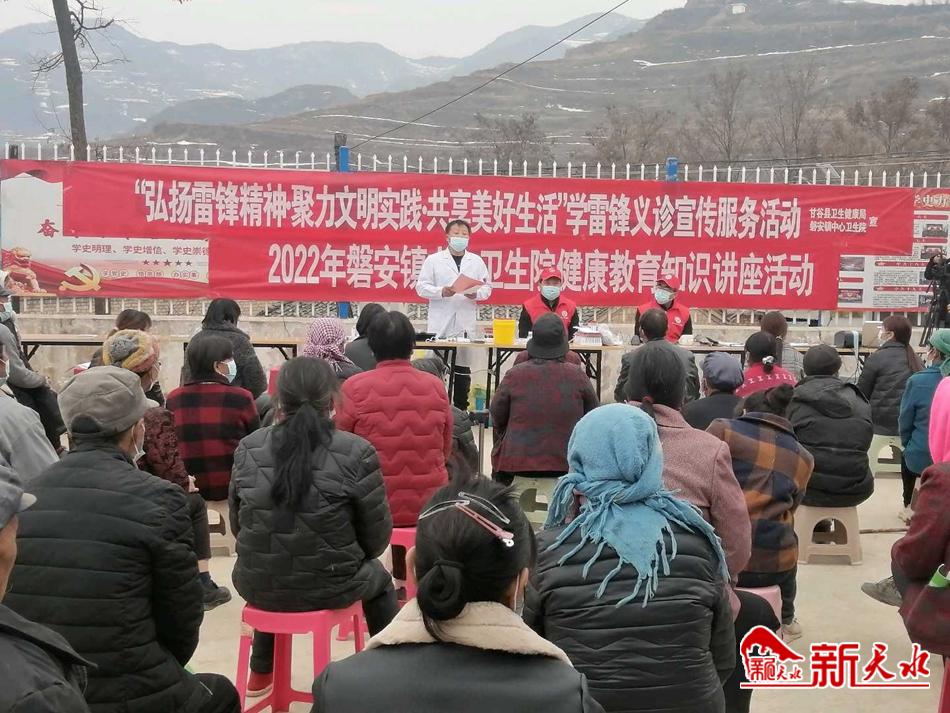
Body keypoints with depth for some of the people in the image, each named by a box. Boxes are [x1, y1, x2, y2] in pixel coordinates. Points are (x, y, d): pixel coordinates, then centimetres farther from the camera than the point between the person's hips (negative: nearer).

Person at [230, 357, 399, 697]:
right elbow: (377, 537, -8)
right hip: (329, 587, -3)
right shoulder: (357, 454, -17)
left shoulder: (247, 450, -7)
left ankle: (261, 672, 52)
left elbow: (237, 526, 5)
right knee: (379, 580, 32)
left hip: (257, 586, 3)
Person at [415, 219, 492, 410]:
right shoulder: (433, 259, 5)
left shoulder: (477, 261, 12)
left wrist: (476, 294, -10)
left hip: (466, 324, 2)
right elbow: (421, 287, 1)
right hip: (440, 323, -2)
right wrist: (441, 292, -15)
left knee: (463, 368, 5)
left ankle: (461, 408, 13)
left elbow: (487, 287, 11)